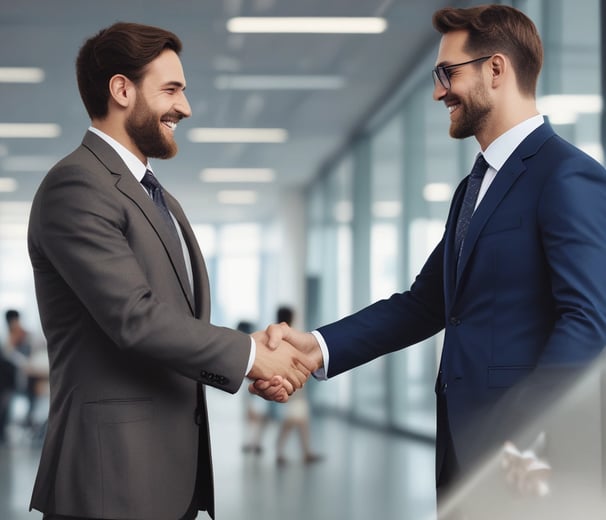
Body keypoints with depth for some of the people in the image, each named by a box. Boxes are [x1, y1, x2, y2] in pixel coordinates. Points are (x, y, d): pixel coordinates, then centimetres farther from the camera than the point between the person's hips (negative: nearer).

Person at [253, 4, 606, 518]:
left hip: (524, 455, -8)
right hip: (465, 447, 9)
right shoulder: (474, 187, 18)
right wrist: (319, 347, 1)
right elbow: (423, 304, 14)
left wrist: (528, 442, -25)